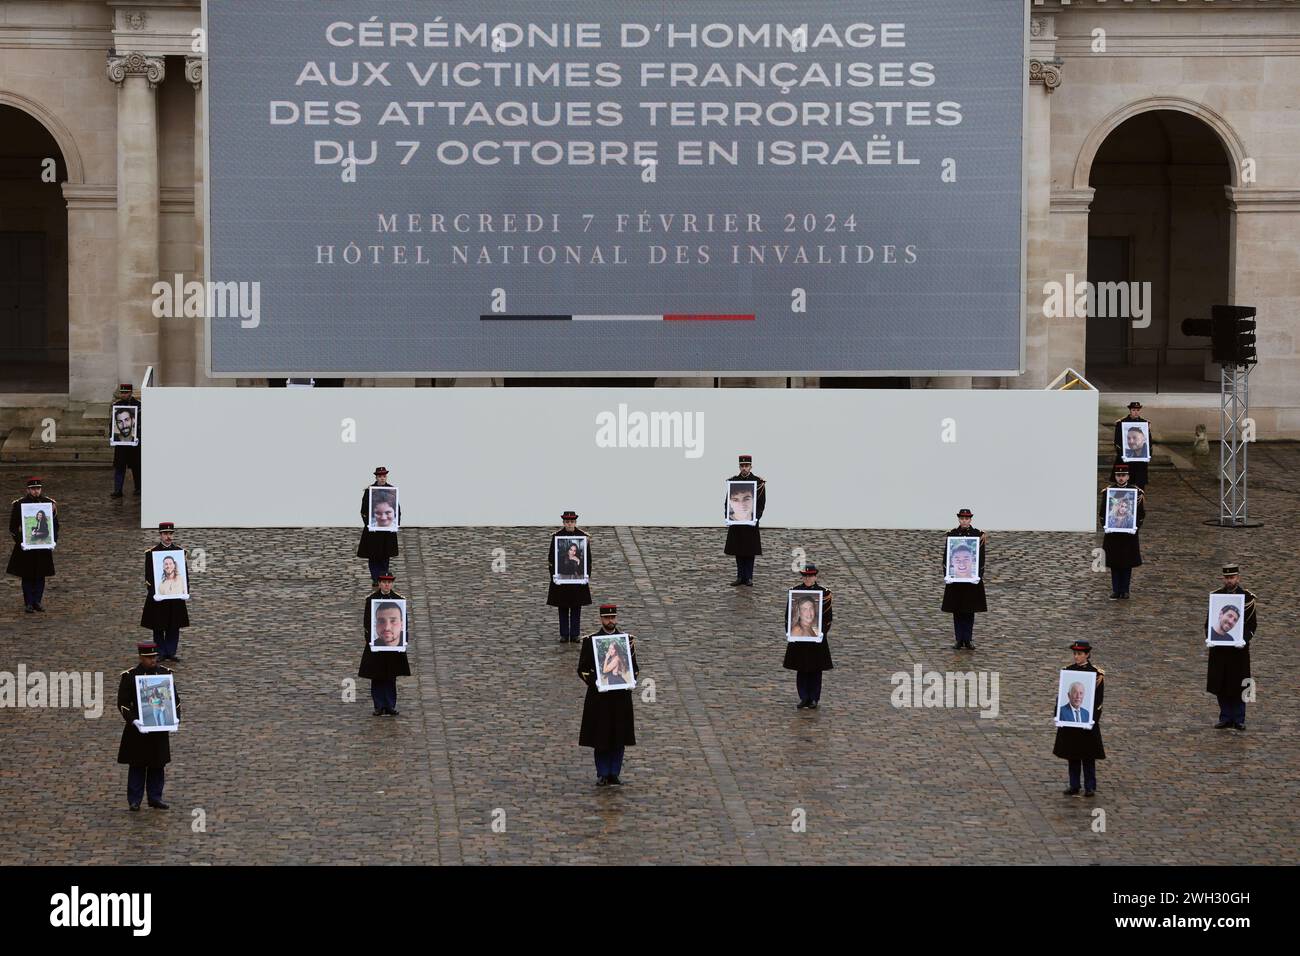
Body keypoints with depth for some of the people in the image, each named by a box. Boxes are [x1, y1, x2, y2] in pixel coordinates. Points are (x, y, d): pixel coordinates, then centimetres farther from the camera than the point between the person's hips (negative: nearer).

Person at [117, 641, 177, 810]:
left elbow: (175, 698, 8)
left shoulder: (165, 673, 2)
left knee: (157, 765, 9)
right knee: (137, 765, 4)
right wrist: (133, 720, -22)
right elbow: (123, 703, -8)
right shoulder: (129, 676, -8)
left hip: (160, 727, 3)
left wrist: (175, 717, -7)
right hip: (138, 728, -3)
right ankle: (134, 800, 12)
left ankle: (155, 798, 20)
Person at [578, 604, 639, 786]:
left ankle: (614, 774, 13)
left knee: (619, 737, 4)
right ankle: (603, 775, 10)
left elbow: (634, 668, 10)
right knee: (599, 737, 0)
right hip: (599, 696, -2)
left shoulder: (627, 640, 4)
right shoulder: (590, 641, -1)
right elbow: (582, 670, 0)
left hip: (621, 696, 2)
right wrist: (595, 683, -16)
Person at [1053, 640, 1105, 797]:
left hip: (1087, 718, -4)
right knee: (1072, 754, 8)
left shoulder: (1096, 673, -6)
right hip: (1069, 718, 4)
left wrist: (1093, 720, -14)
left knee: (1088, 754, 2)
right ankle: (1074, 786, 16)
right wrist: (1058, 715, 1)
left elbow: (1099, 698, -8)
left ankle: (1090, 787, 10)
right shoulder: (1068, 670, 5)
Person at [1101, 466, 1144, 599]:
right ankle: (1115, 590, 9)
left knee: (1127, 563, 4)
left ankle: (1124, 590, 12)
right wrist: (1104, 526, -8)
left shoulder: (1136, 492, -1)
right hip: (1112, 533, 1)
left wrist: (1136, 526, -12)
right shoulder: (1107, 492, 2)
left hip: (1129, 533, -1)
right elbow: (1102, 512, 5)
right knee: (1114, 563, 3)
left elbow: (1141, 513, 1)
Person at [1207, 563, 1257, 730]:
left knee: (1238, 685, 2)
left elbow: (1252, 623, -2)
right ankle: (1226, 718, 14)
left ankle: (1239, 719, 10)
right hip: (1219, 647, 3)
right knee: (1220, 685, 4)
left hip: (1238, 647, -3)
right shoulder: (1216, 596, 5)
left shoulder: (1247, 597, -3)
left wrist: (1245, 639, -17)